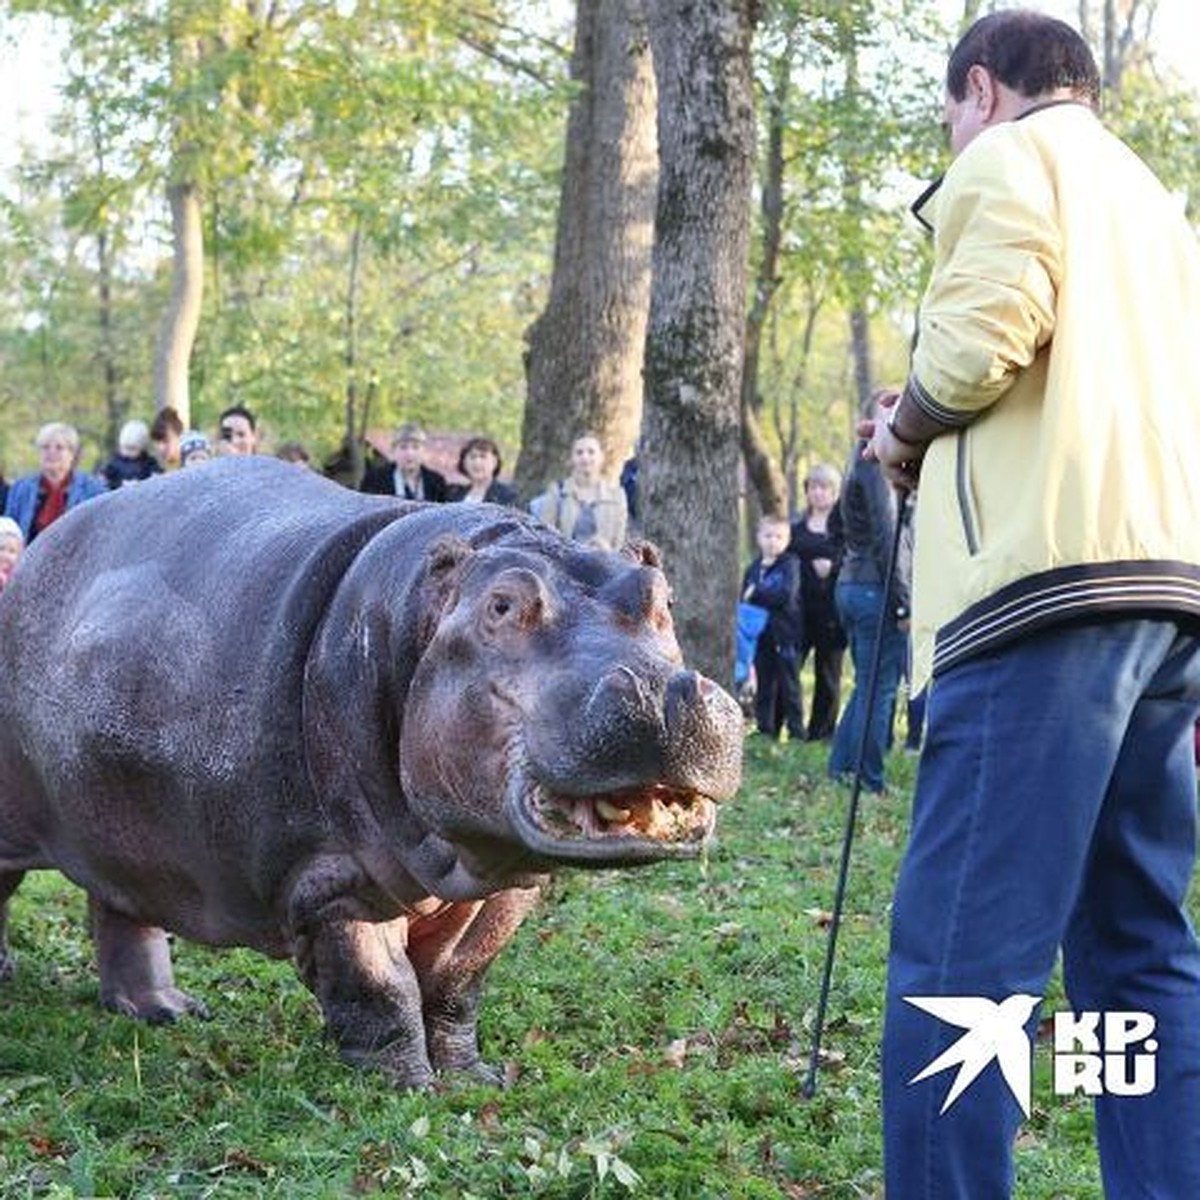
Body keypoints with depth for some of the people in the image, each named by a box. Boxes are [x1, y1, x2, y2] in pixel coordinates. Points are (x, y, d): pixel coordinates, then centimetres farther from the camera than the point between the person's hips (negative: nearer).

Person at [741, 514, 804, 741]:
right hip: (761, 635, 5)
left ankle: (796, 732, 5)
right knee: (764, 686, 8)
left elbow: (786, 595, -19)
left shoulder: (790, 564, -5)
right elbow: (744, 600, 12)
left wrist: (757, 594, -15)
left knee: (789, 686, 0)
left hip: (785, 637, -5)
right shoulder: (753, 569, 11)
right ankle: (766, 731, 15)